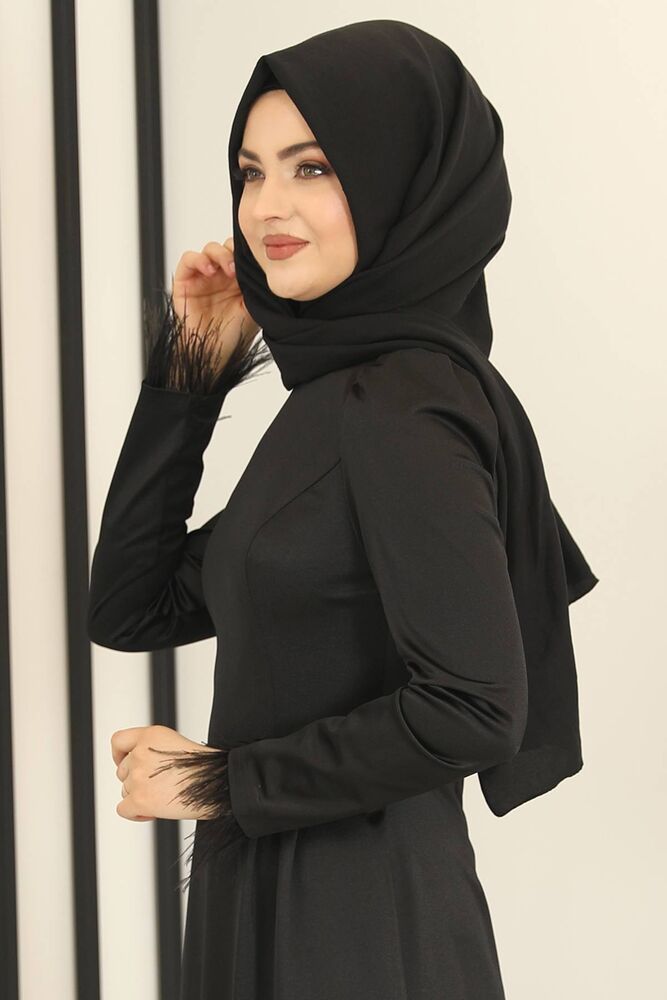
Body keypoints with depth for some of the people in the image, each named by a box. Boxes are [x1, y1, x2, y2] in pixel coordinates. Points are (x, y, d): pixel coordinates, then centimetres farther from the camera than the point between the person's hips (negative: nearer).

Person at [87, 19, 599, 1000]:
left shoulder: (404, 410, -18)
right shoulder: (338, 398, 8)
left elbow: (476, 709, -24)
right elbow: (130, 611, 8)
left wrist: (221, 781, -14)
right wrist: (191, 369, 2)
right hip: (267, 900, 8)